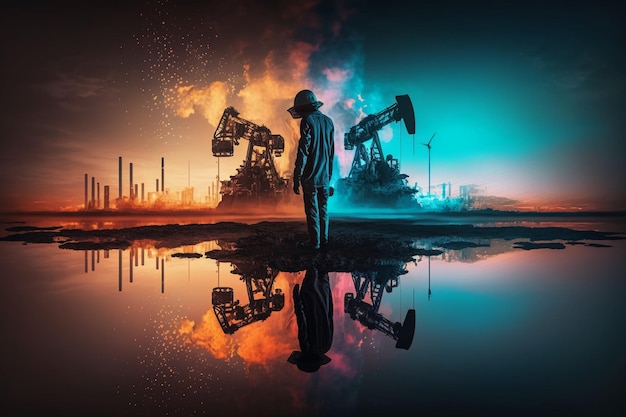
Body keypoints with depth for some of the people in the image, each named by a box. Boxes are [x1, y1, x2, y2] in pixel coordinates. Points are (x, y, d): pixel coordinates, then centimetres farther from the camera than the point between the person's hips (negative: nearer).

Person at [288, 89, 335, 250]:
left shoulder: (308, 121, -10)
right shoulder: (328, 121, 11)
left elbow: (303, 152, -15)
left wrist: (297, 178, -12)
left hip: (311, 176, -6)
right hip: (325, 176, 6)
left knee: (312, 211, 1)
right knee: (323, 209, 13)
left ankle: (314, 242, 7)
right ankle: (324, 240, 19)